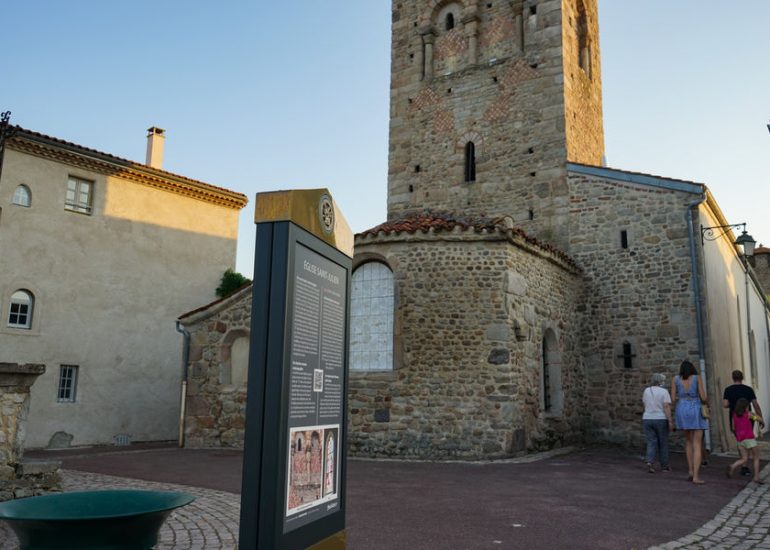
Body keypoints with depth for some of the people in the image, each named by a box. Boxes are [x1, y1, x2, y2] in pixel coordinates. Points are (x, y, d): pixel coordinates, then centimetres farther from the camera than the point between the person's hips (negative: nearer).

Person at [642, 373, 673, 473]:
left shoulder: (646, 391, 5)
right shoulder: (664, 391, -9)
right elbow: (666, 407, -17)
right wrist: (670, 421, -16)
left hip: (647, 420, 3)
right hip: (661, 420, -3)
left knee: (651, 443, 3)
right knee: (663, 444, 11)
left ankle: (649, 462, -18)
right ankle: (664, 466, 17)